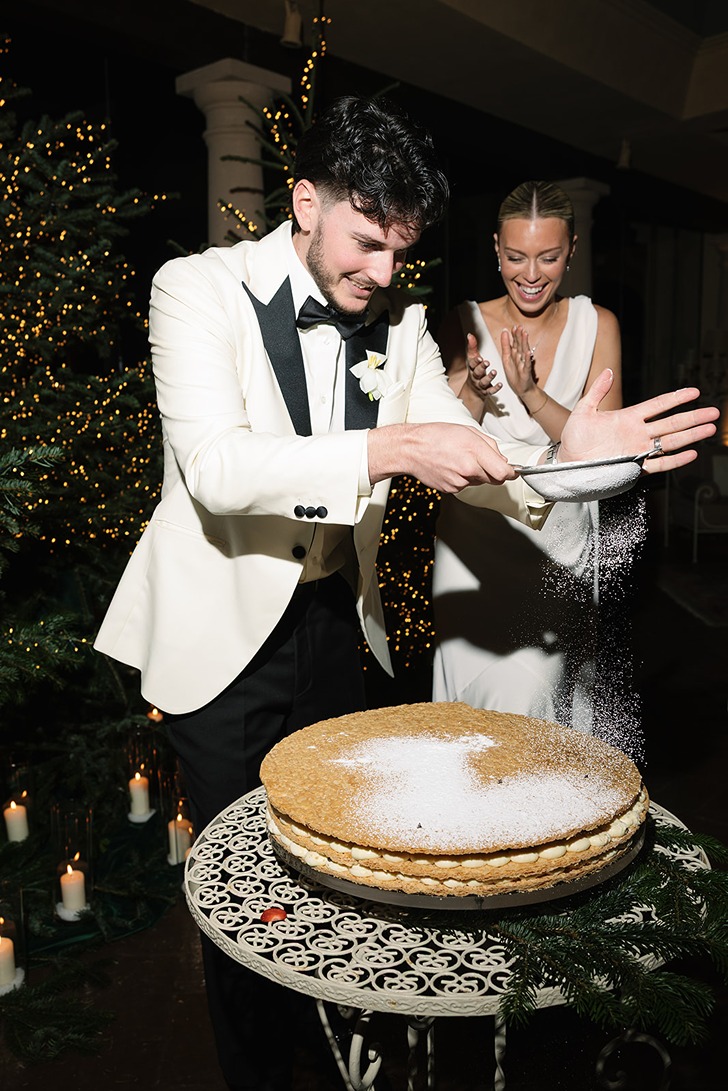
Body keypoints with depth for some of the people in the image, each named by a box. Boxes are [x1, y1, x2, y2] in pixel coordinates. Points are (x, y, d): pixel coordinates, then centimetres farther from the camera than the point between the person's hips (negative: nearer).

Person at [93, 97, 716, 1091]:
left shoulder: (398, 324, 2)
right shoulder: (200, 288, -13)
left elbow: (467, 453, 0)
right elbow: (215, 467, -26)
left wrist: (563, 457, -21)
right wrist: (388, 450, -34)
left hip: (334, 624, 5)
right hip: (224, 633, -4)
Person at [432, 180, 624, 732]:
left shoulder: (596, 325, 2)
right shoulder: (465, 322, 1)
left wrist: (531, 393, -20)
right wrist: (474, 391, -20)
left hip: (558, 541, 0)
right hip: (475, 536, 1)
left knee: (533, 697, -4)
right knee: (477, 688, 5)